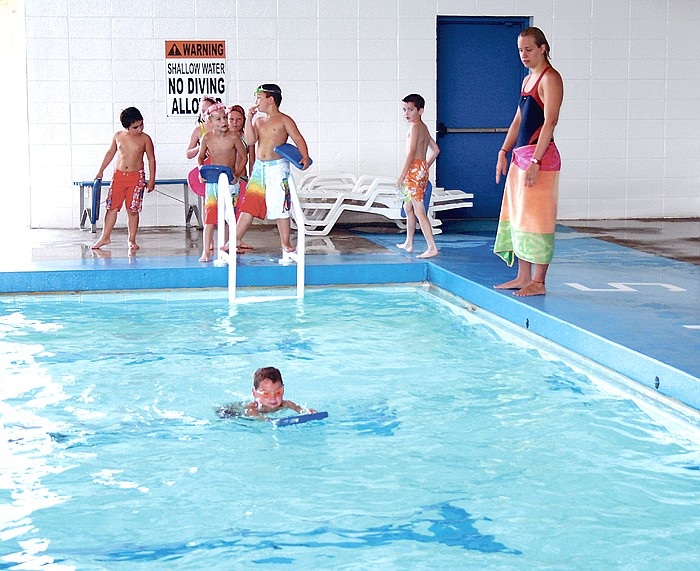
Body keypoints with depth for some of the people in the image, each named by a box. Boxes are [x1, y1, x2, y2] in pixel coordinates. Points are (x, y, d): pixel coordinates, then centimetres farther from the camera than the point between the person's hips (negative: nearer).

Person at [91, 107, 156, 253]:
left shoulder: (145, 139, -4)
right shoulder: (118, 136, 2)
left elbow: (151, 159, 3)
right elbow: (111, 152, 16)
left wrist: (152, 179, -1)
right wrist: (101, 170, 17)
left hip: (136, 176, -2)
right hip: (119, 175, 2)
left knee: (133, 209, 0)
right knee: (112, 206, 3)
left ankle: (132, 240, 10)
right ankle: (105, 237, 14)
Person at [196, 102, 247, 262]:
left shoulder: (233, 137, -11)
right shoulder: (207, 138, -6)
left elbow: (244, 157, -1)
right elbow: (200, 157, 11)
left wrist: (237, 173, -13)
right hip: (211, 180, 1)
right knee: (209, 214, -5)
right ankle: (206, 251, -6)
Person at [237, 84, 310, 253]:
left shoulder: (284, 120, -3)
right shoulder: (258, 119, 13)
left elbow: (298, 139, -9)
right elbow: (250, 141, 4)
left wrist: (305, 157, -23)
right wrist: (249, 119, -1)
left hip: (278, 167, -5)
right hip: (259, 167, 5)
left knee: (280, 207, 0)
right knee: (249, 204, 4)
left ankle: (285, 243, 9)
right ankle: (236, 239, 9)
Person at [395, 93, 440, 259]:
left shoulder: (415, 127, -12)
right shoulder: (423, 127, 17)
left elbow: (412, 152, -21)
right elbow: (435, 150, 24)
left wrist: (403, 174, -21)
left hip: (415, 169, -10)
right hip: (422, 169, 10)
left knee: (419, 211, -11)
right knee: (408, 207, 21)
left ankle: (432, 248, -14)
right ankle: (408, 243, 30)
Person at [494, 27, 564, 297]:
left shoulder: (550, 78, -10)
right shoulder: (527, 80, 18)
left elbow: (550, 122, -17)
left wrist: (535, 161, -22)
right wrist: (504, 152, 11)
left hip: (540, 155, -10)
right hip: (520, 154, 10)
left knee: (535, 218, -7)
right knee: (517, 217, 12)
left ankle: (538, 282, -2)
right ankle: (523, 277, 19)